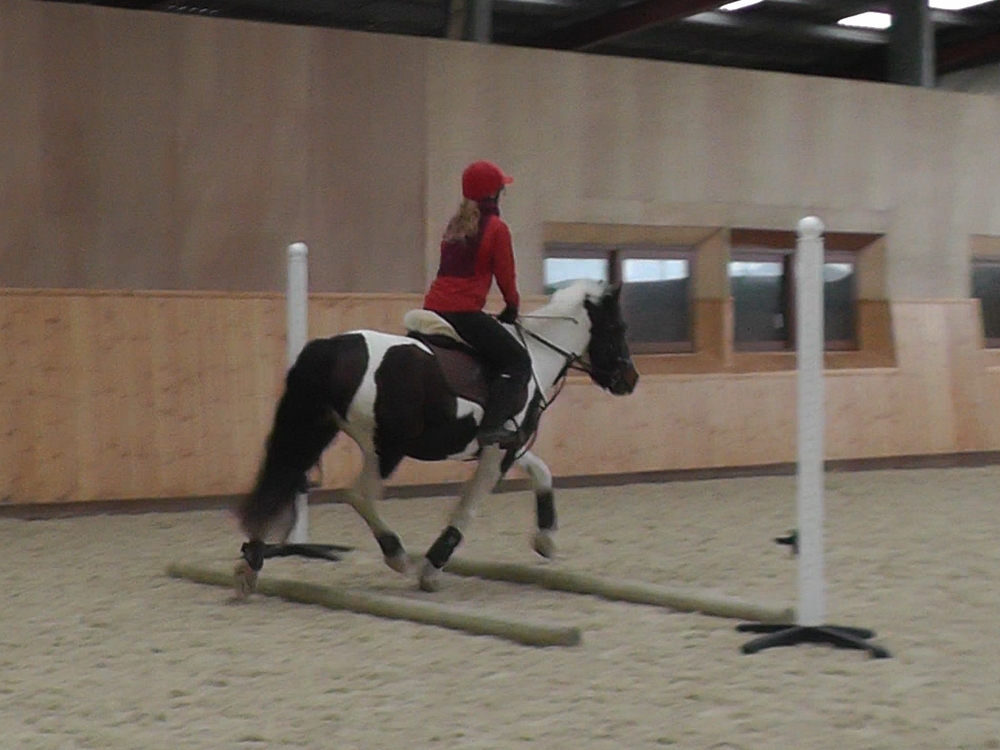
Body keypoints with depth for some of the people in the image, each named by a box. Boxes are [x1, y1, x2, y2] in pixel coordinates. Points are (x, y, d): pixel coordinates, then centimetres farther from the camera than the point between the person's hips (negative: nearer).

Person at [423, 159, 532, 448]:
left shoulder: (454, 226, 18)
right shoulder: (496, 228, -4)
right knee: (518, 361, -5)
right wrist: (512, 307, 15)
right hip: (464, 311, -8)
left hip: (433, 306, 8)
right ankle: (491, 425, -19)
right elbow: (505, 274, -2)